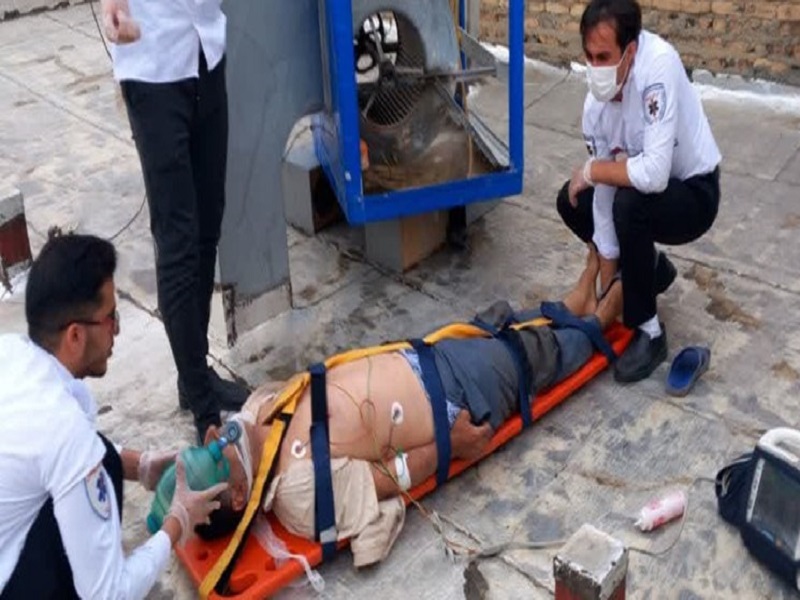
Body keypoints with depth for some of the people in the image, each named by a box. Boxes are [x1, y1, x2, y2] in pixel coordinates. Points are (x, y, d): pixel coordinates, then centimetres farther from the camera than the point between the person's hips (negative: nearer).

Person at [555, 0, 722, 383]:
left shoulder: (659, 65, -33)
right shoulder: (595, 105, -13)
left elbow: (654, 173, -41)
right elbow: (604, 199, -11)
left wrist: (592, 169, -23)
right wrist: (606, 291, -11)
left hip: (694, 194, -7)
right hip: (646, 189, 7)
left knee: (630, 204, -33)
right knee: (570, 203, 3)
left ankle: (649, 332, -15)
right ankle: (651, 268, 23)